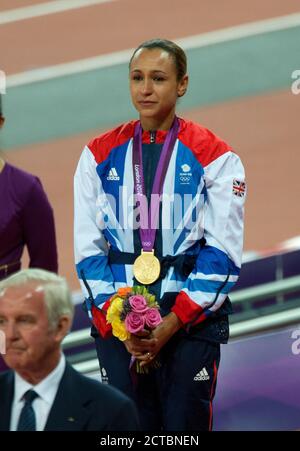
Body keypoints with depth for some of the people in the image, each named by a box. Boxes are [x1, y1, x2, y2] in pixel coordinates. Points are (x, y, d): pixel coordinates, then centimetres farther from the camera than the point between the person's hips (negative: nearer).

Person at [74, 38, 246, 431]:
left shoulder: (214, 157, -1)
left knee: (185, 425, -3)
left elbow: (223, 254, -5)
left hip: (190, 321, -2)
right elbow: (88, 247, 4)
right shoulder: (100, 155, 7)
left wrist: (172, 323, -13)